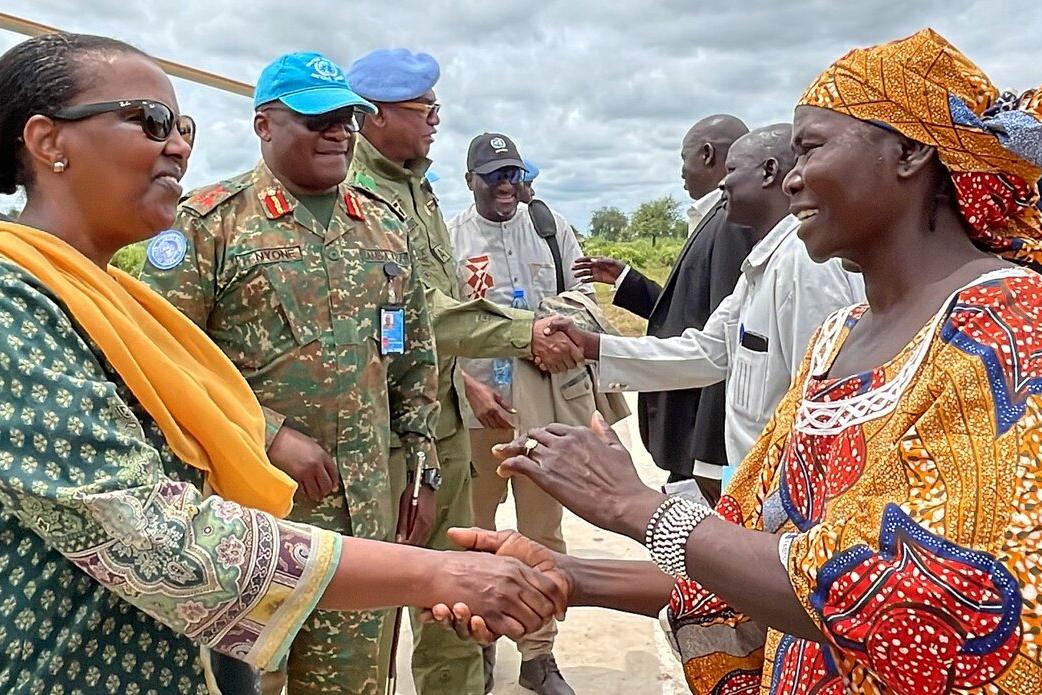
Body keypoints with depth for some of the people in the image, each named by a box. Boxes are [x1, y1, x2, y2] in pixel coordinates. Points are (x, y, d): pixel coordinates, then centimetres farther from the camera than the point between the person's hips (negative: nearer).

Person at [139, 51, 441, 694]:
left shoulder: (386, 227, 10)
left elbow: (417, 359, 14)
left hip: (367, 512, 5)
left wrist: (422, 467, 11)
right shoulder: (208, 223, -6)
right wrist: (270, 434, -17)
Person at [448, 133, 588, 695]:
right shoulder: (448, 237, -2)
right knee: (475, 529, 12)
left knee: (544, 532, 9)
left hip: (548, 402, 2)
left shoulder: (552, 227, 5)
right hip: (476, 403, -1)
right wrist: (471, 387, -16)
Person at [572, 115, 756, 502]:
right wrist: (625, 280, 18)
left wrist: (710, 455, -23)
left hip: (710, 436, -10)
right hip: (695, 430, 10)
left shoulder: (735, 221, -17)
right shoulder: (720, 219, 14)